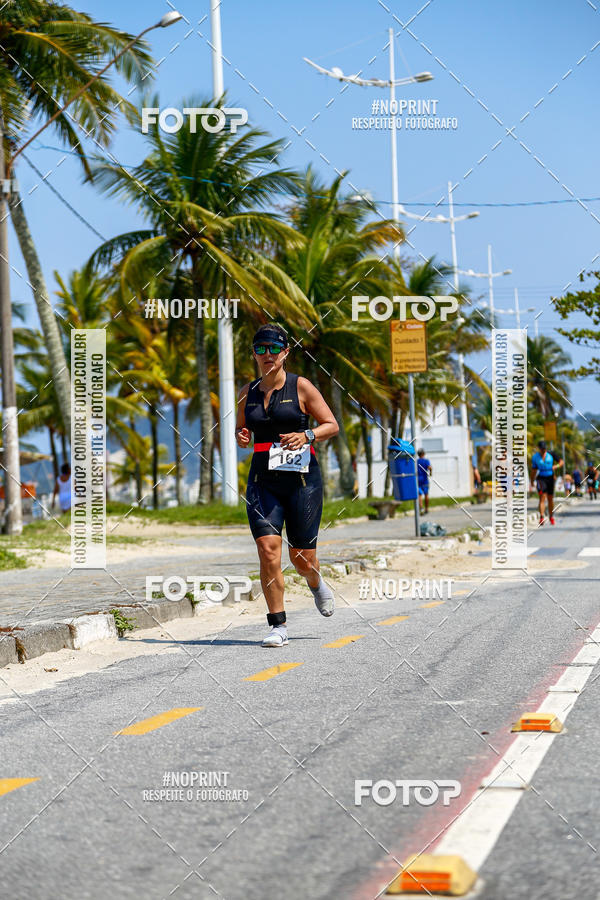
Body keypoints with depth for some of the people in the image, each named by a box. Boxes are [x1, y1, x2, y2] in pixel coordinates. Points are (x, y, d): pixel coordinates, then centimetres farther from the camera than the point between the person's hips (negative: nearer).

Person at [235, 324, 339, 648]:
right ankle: (278, 626, -6)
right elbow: (241, 430, 22)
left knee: (301, 557, 2)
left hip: (301, 478, -3)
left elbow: (332, 425, 0)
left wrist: (307, 435, -18)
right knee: (267, 549, -13)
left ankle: (316, 584, 40)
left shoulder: (301, 387, -1)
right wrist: (241, 437, -2)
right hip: (263, 481, 3)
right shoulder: (247, 393, 10)